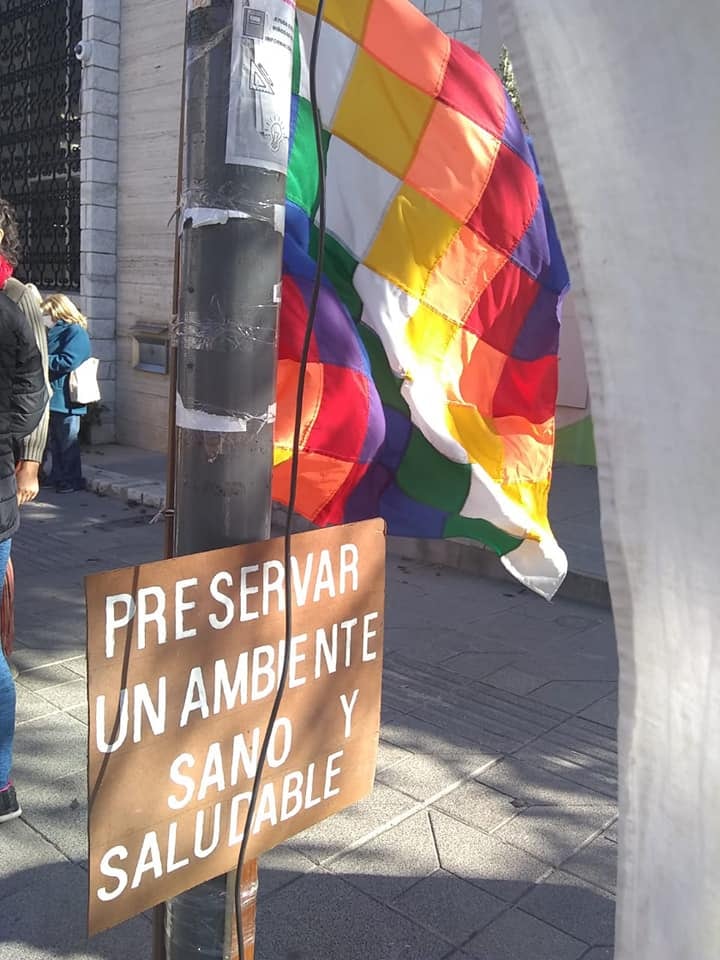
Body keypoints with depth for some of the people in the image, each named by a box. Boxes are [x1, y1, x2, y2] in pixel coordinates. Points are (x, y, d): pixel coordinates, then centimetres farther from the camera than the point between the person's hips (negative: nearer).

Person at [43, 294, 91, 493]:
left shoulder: (75, 332, -13)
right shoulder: (57, 331, 14)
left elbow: (66, 362, -21)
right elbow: (51, 356, 17)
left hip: (66, 398, -9)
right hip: (54, 397, 9)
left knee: (68, 441, 1)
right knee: (55, 440, 16)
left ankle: (72, 480, 11)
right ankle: (57, 476, 27)